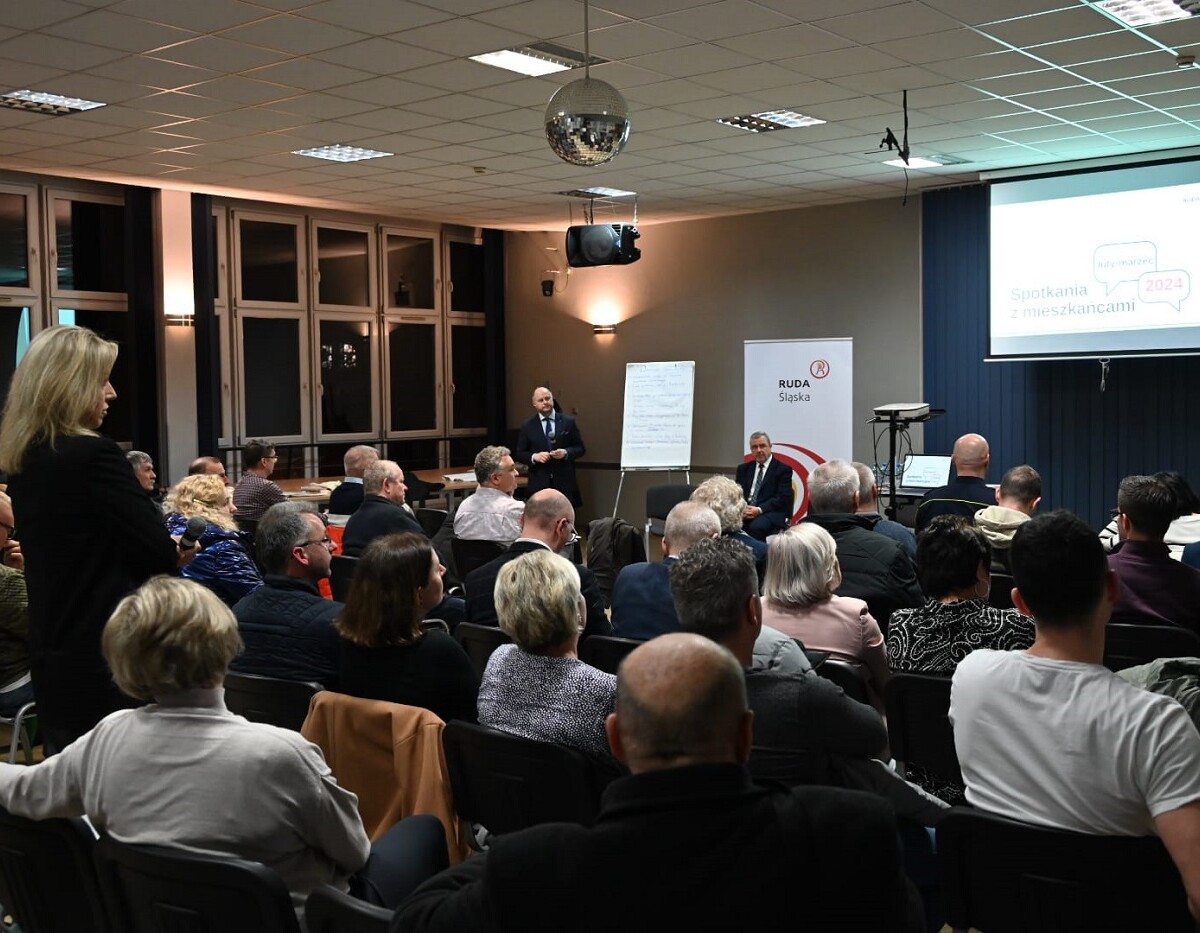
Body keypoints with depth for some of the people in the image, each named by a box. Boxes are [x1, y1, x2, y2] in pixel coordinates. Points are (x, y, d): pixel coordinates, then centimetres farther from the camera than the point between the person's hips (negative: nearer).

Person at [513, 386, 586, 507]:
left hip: (565, 483, 0)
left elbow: (580, 448, 8)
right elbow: (519, 454, 7)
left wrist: (566, 452, -12)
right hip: (539, 483, 0)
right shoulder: (527, 425, 5)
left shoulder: (568, 422, 6)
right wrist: (534, 457, -13)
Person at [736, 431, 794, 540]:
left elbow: (782, 498, -5)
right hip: (745, 510, 3)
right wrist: (741, 509, -10)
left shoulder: (783, 469, 5)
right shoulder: (743, 469, 20)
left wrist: (759, 510, -18)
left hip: (771, 512, -3)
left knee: (756, 526, -37)